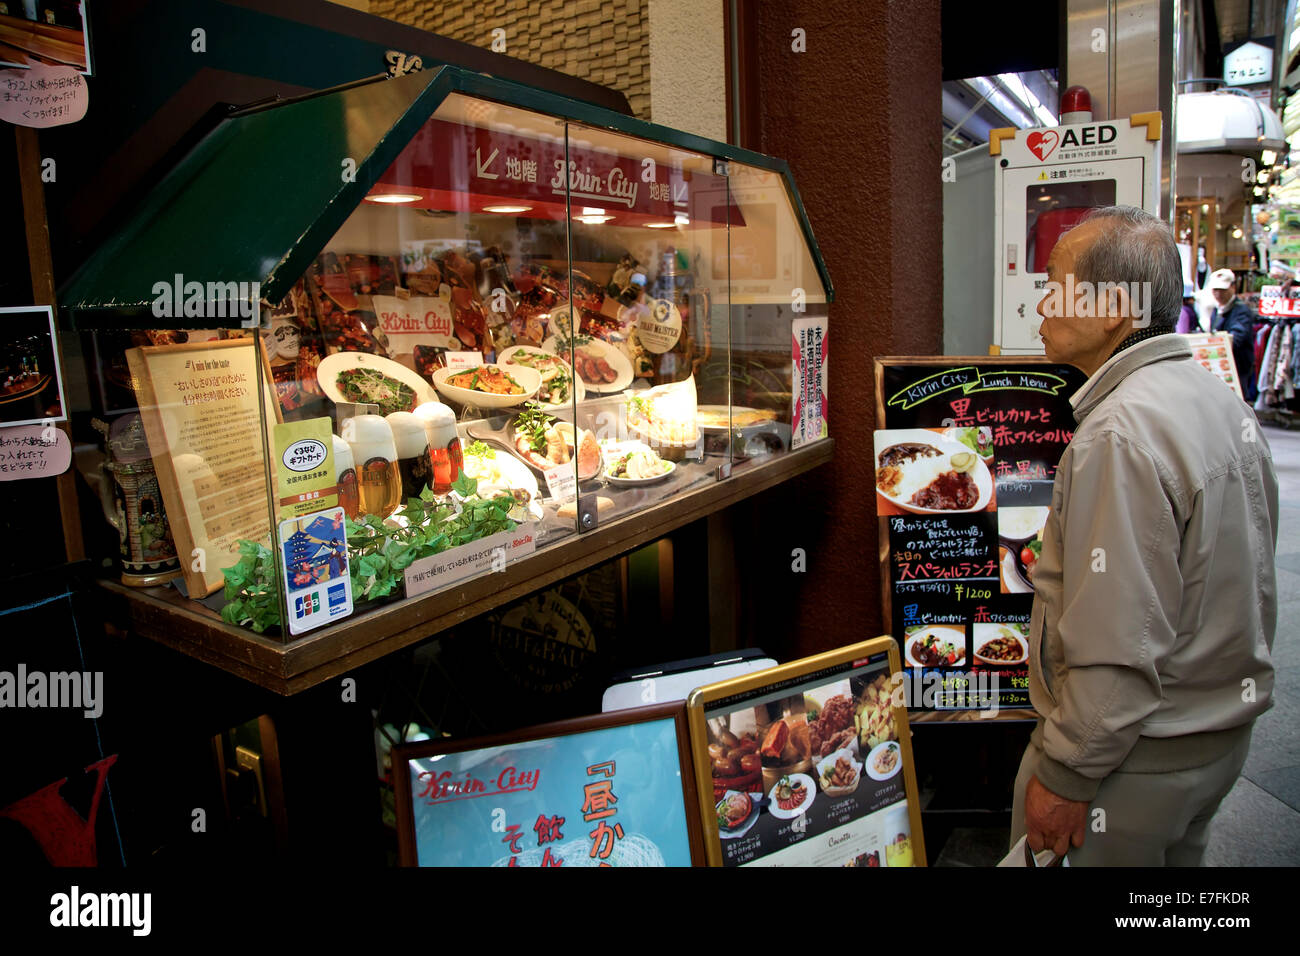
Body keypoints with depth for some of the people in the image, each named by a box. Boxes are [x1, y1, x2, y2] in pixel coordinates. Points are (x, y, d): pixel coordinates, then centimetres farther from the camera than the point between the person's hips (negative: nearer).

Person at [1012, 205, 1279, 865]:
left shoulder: (1121, 434, -28)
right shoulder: (1222, 400, 5)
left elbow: (1119, 651, -29)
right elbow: (1241, 581, 14)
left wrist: (1064, 775, -20)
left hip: (1139, 757, -9)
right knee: (1175, 857, 26)